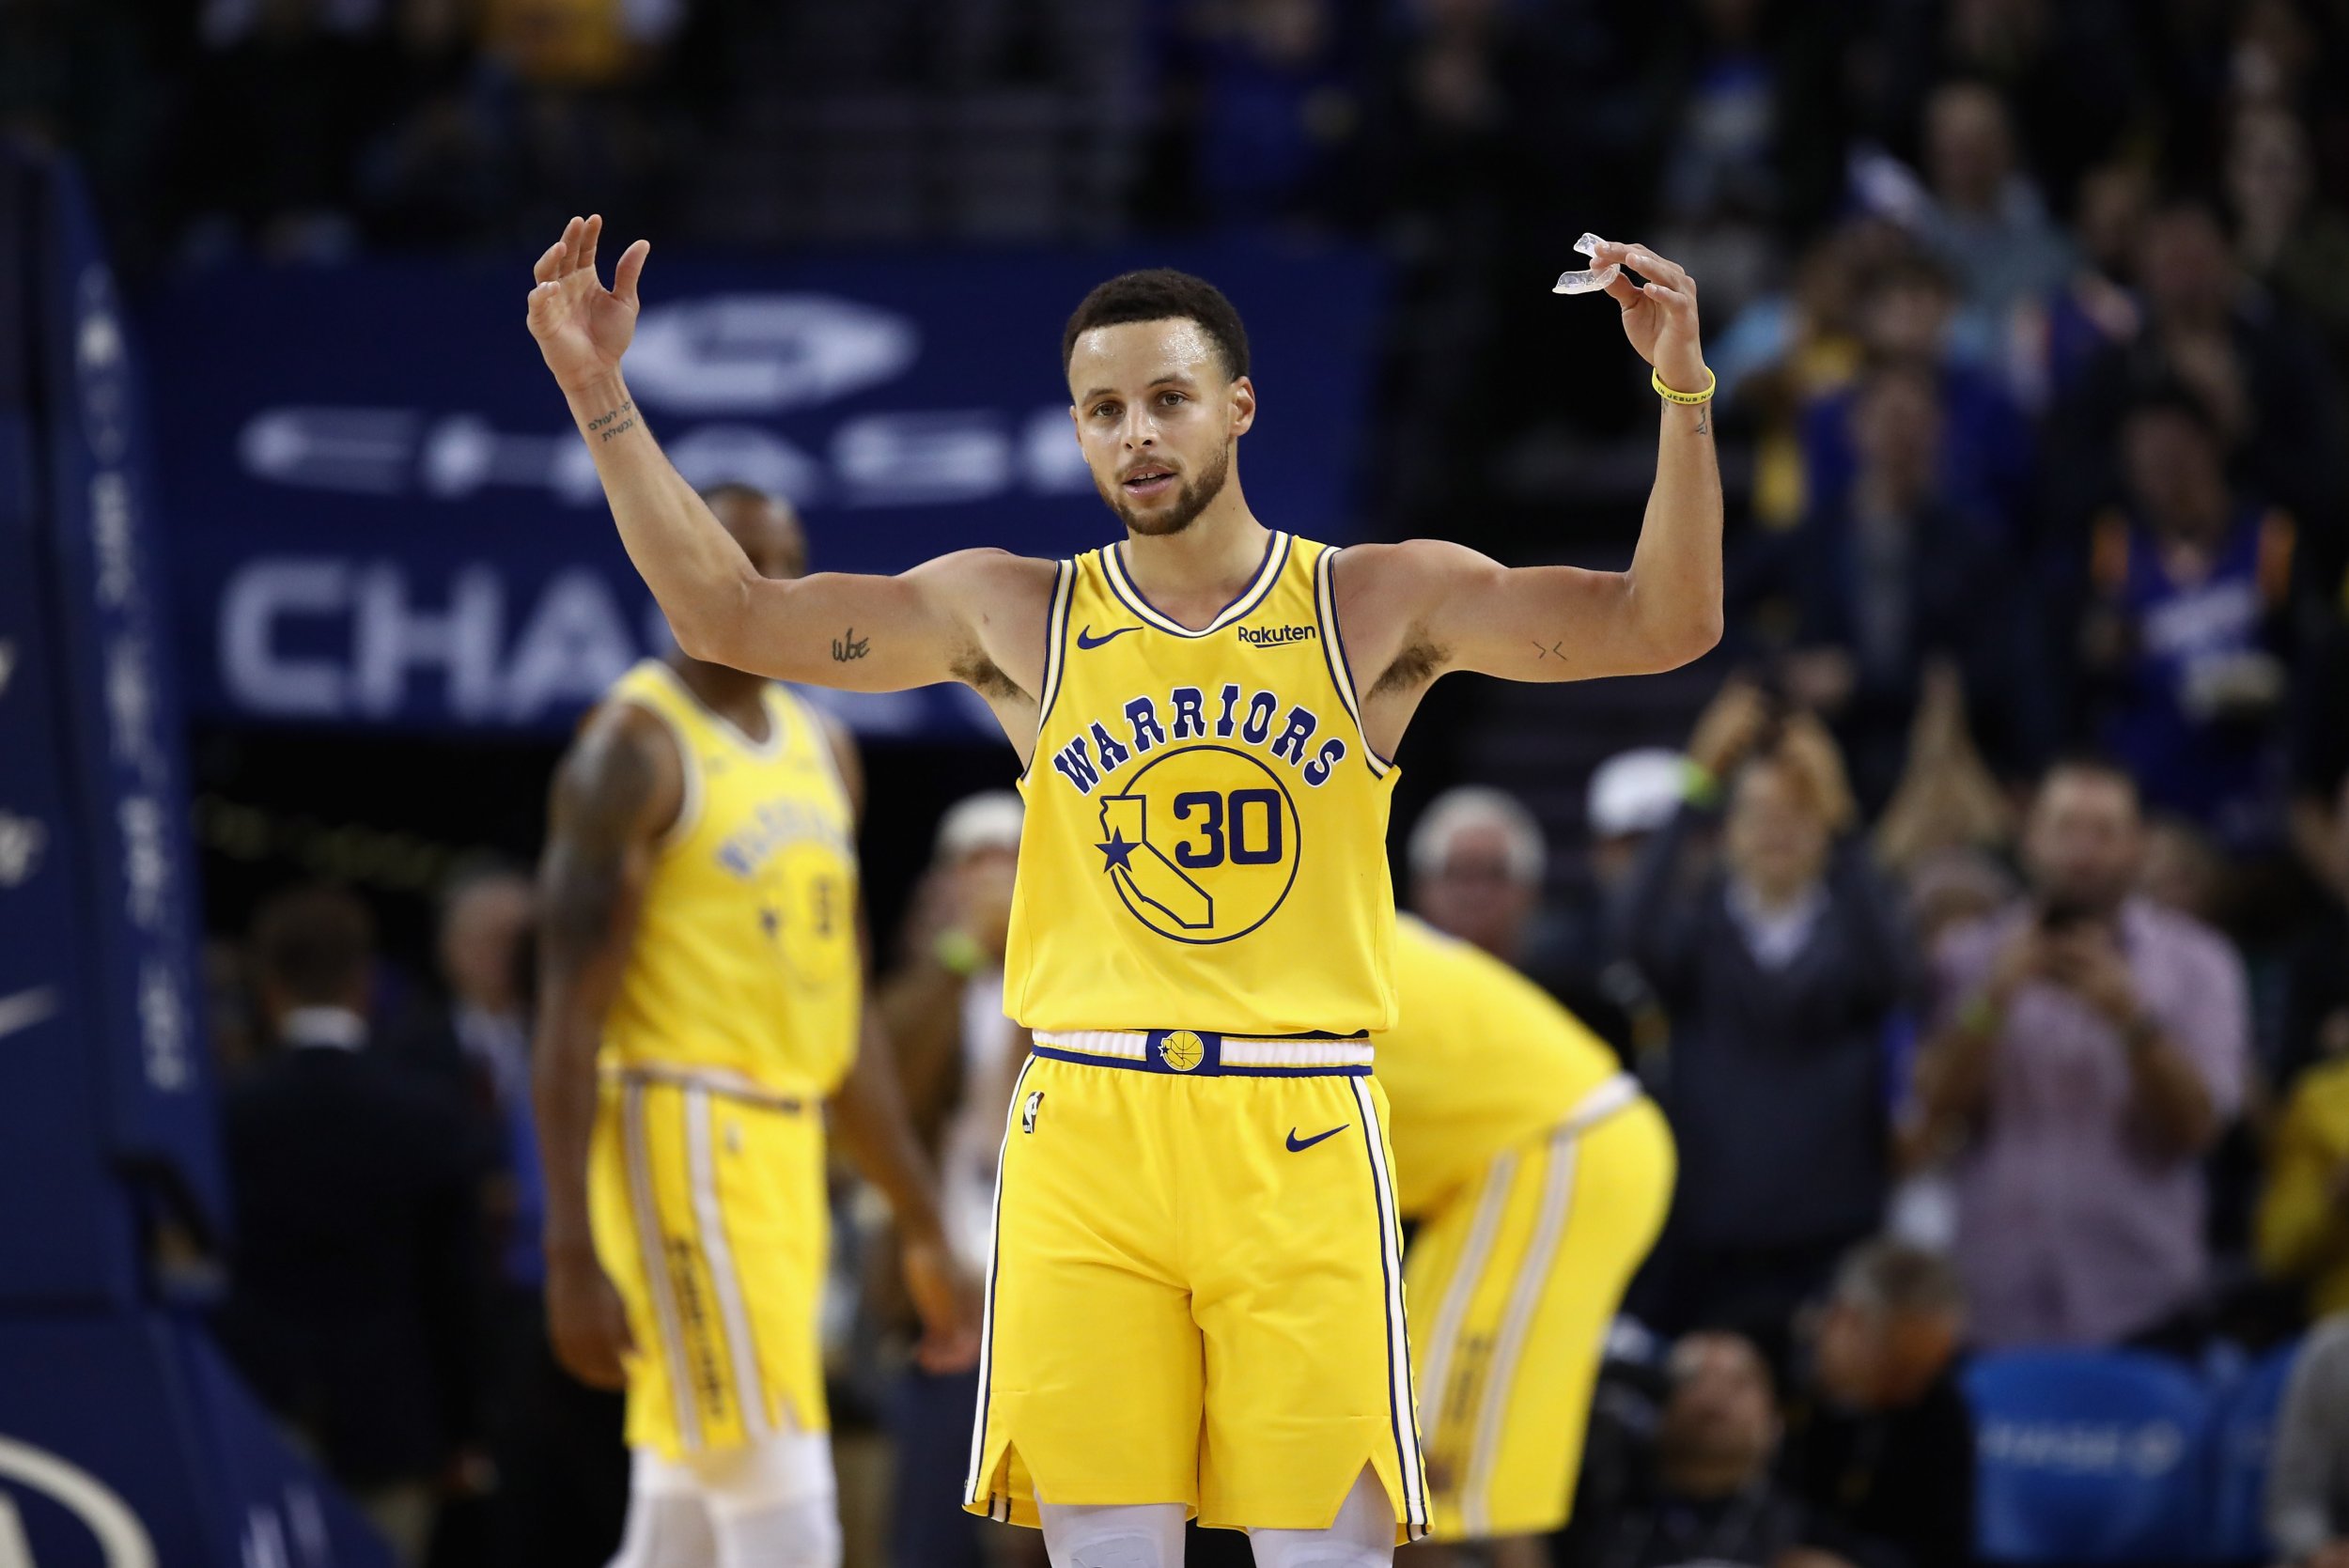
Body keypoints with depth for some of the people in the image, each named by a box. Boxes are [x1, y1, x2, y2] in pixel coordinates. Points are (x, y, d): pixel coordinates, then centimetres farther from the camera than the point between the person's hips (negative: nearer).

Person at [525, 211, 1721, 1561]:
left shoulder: (1377, 603, 3)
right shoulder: (1017, 617, 7)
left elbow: (1663, 625, -2)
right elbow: (732, 616, 9)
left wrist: (1684, 395, -15)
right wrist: (602, 398, 2)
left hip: (1299, 1142, -1)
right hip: (1086, 1135, 1)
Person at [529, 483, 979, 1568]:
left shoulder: (822, 750, 16)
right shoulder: (637, 747, -9)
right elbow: (573, 1011, -13)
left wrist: (919, 1222, 20)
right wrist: (570, 1250, -19)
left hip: (789, 1144, 8)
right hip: (684, 1141, -8)